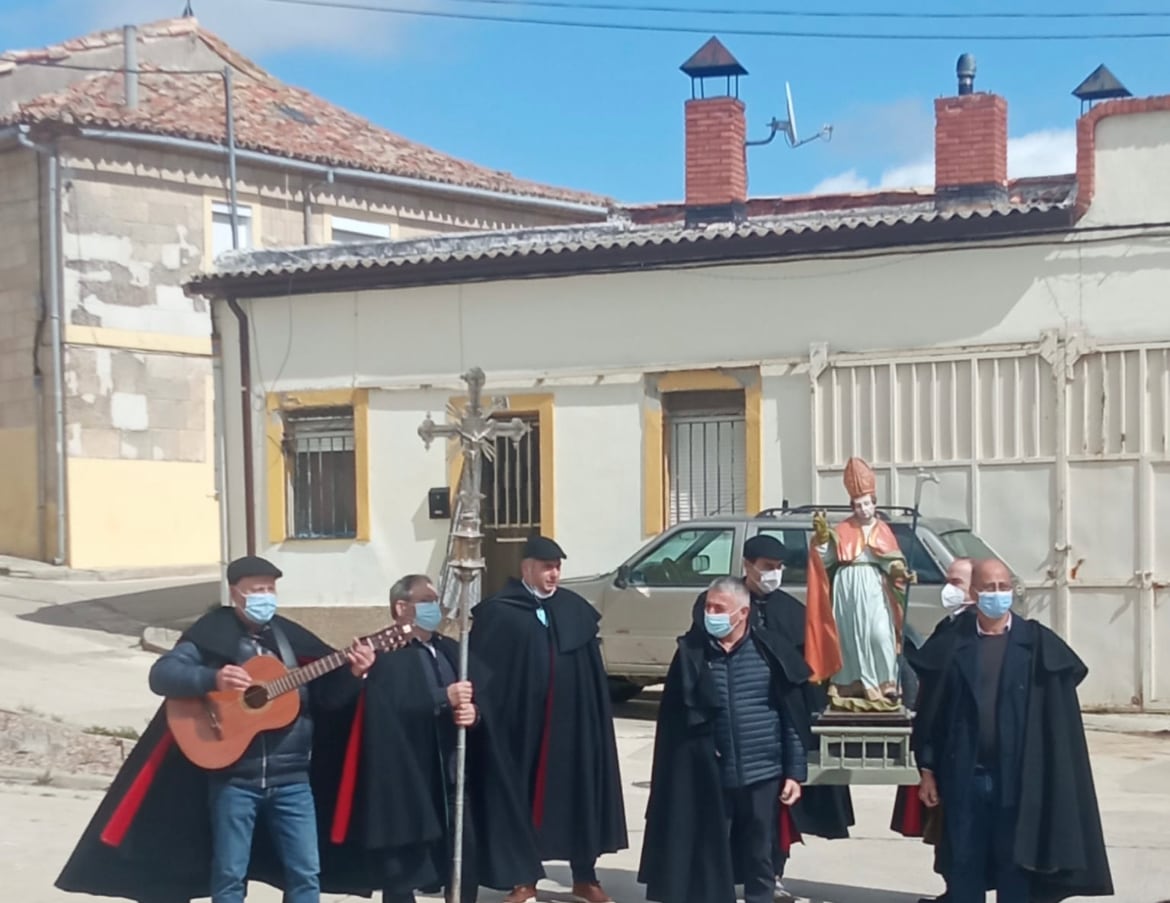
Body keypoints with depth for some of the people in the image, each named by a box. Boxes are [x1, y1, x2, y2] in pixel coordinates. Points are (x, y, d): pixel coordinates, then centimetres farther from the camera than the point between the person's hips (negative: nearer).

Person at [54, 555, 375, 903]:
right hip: (232, 778, -3)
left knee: (305, 873, 4)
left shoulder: (291, 637, 10)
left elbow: (328, 698, 11)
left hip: (290, 777, 4)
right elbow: (161, 674, -14)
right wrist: (212, 678, -29)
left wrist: (352, 674, -9)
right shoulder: (211, 634, -2)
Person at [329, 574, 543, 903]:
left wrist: (474, 712, -13)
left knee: (467, 864, 9)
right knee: (404, 867, 2)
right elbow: (389, 708, -22)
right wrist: (444, 698, -21)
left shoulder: (453, 650, 16)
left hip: (455, 776, 6)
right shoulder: (387, 656, -6)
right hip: (406, 779, -6)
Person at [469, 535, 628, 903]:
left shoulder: (576, 609, 8)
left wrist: (597, 718, 2)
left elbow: (594, 674, 8)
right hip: (522, 721, -3)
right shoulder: (498, 612, -3)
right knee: (524, 797, 5)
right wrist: (484, 722, -13)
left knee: (579, 792, 8)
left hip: (572, 721, 3)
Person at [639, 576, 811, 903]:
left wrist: (795, 771, -3)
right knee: (712, 859, 7)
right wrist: (676, 774, -2)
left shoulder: (770, 649, -4)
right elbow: (673, 720, 2)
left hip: (763, 775, 0)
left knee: (760, 859, 10)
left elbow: (793, 716, 0)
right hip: (711, 777, 1)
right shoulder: (692, 652, -3)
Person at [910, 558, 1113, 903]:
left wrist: (1054, 779, -7)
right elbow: (930, 713, 7)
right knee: (963, 868, 7)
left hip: (1016, 779, -1)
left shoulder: (1037, 645, 1)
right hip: (964, 777, 1)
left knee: (1015, 870, 6)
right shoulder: (952, 644, 4)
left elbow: (1059, 717, -2)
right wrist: (927, 770, 3)